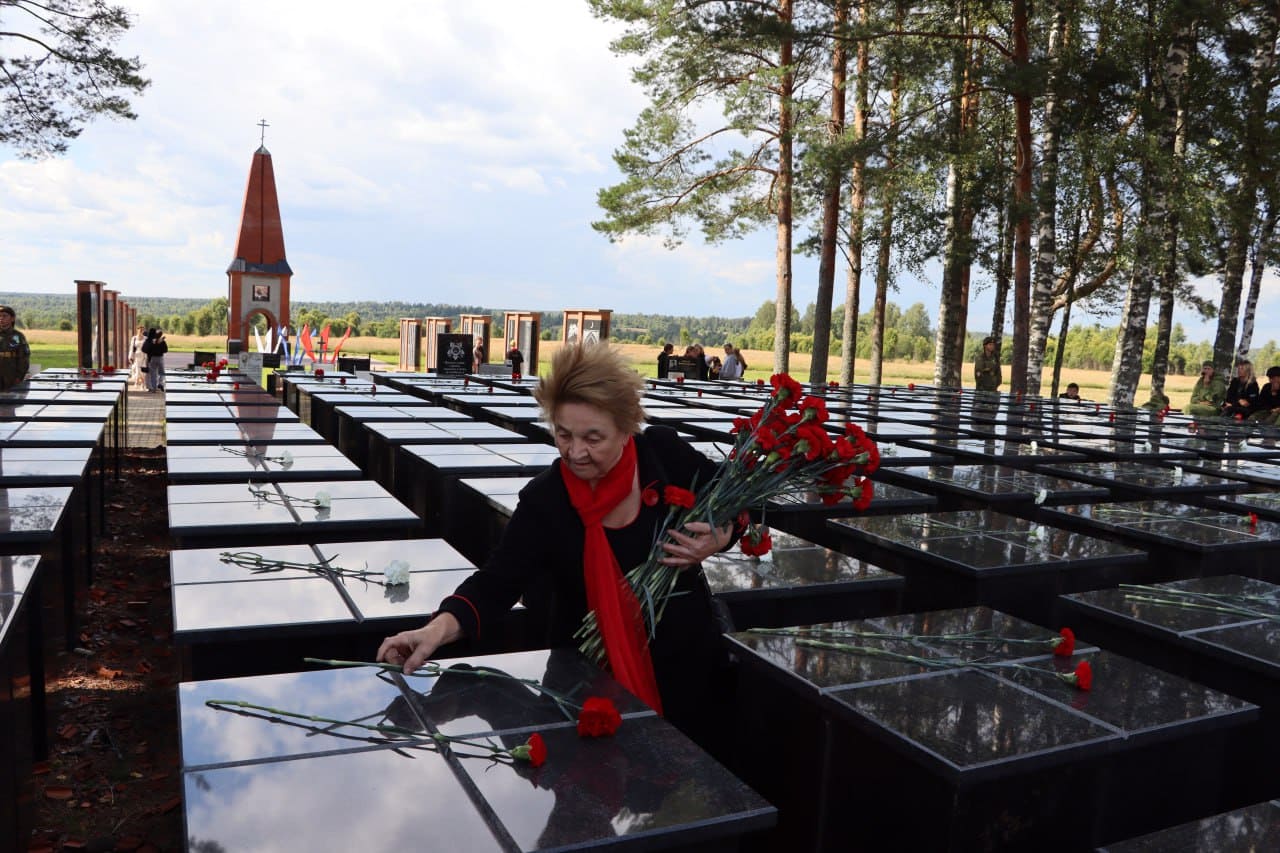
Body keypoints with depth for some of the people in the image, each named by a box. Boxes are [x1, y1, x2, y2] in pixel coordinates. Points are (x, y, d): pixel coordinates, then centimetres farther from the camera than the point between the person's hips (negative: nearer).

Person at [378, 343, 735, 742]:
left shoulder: (665, 453, -14)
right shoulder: (544, 500, -17)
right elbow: (498, 581, -20)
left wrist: (719, 539, -18)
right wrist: (440, 627, -38)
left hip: (687, 661, 1)